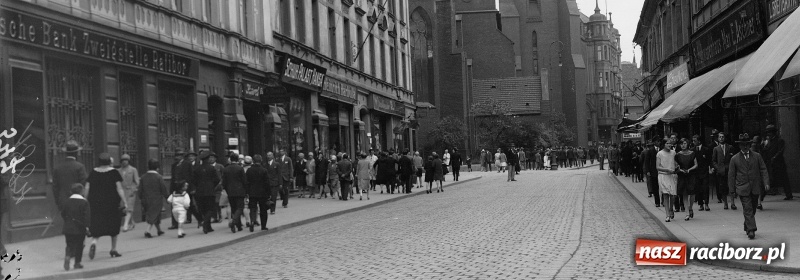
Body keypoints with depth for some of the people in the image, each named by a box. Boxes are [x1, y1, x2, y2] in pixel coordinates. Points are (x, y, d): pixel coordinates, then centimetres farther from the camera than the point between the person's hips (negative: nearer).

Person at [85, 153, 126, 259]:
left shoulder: (93, 172, 3)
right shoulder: (114, 172, -5)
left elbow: (87, 189, 1)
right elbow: (119, 188, -10)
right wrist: (124, 202, -8)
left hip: (95, 203, 2)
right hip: (112, 203, -2)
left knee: (97, 226, 6)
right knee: (113, 225, 14)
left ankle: (94, 242, -24)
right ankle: (113, 250, 18)